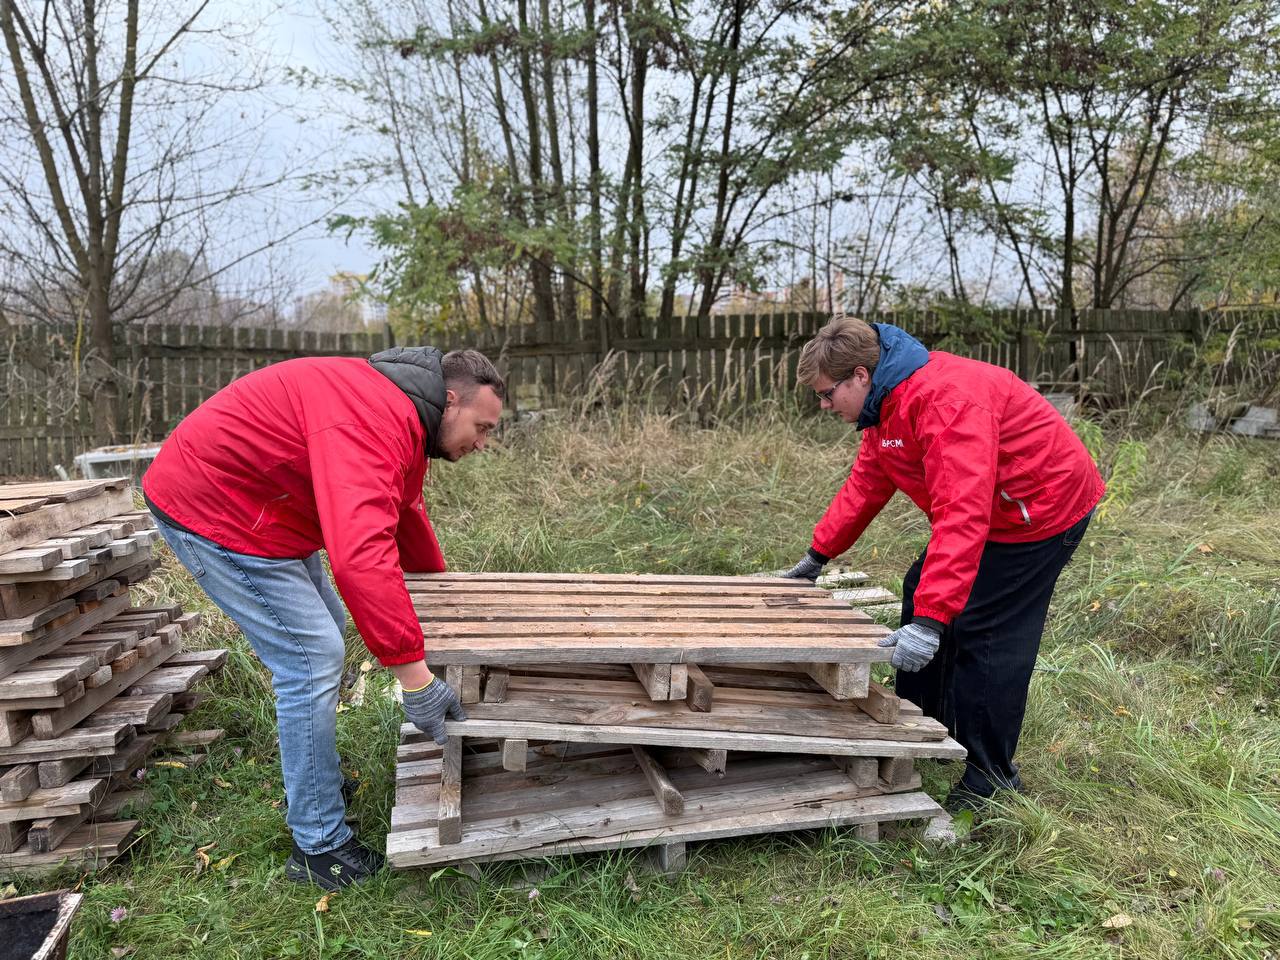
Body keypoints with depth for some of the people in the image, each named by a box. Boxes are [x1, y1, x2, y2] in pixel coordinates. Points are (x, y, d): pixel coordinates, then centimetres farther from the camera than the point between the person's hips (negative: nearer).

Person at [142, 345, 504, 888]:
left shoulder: (400, 415, 4)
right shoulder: (373, 421, -31)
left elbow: (405, 512, 21)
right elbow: (362, 555, -44)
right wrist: (416, 677, -41)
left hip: (263, 509, 11)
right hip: (210, 507, -11)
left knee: (325, 632, 19)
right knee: (313, 660, -11)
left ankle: (313, 779, 36)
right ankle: (319, 849, 2)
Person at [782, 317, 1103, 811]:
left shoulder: (945, 399, -34)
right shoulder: (887, 402, -1)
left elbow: (962, 515, -41)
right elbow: (865, 485, 9)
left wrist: (930, 621, -45)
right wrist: (817, 555, 10)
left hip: (1042, 510, -10)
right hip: (989, 510, 10)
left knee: (985, 631, -9)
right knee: (921, 593, 14)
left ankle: (991, 774, 9)